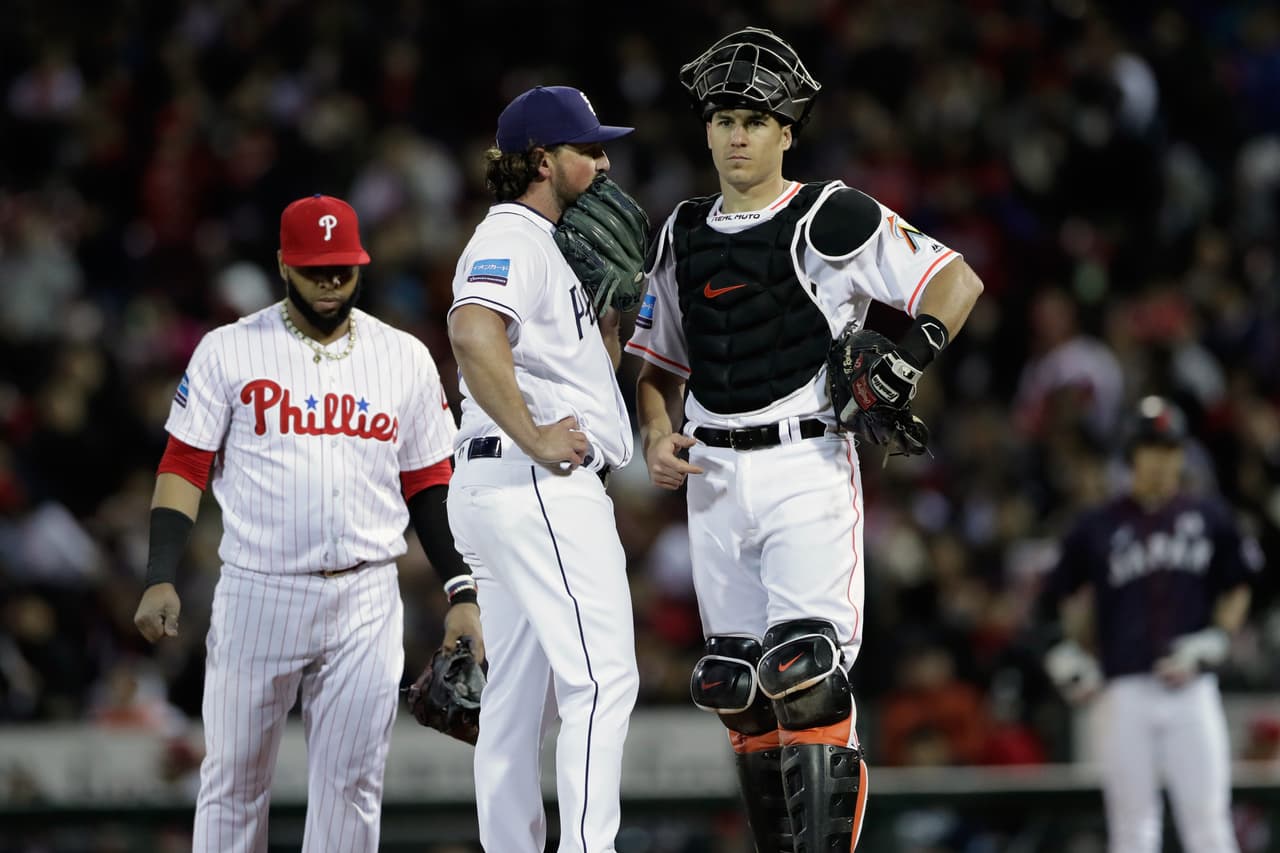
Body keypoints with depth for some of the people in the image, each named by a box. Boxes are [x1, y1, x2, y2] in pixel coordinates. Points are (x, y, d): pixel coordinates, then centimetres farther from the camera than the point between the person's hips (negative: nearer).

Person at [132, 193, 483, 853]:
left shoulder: (405, 359, 8)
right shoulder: (229, 351, 1)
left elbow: (429, 484, 11)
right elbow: (185, 468, 0)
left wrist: (463, 593, 3)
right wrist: (160, 580, -12)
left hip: (365, 600, 2)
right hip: (256, 594, -2)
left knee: (351, 781, 0)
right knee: (233, 777, 2)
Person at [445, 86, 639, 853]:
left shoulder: (549, 245, 23)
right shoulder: (511, 237, -9)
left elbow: (599, 358, 28)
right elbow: (474, 331, -29)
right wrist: (533, 438, -27)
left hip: (502, 492, 11)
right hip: (536, 484, -11)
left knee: (520, 697, 9)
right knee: (602, 677, -16)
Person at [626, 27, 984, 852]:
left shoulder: (831, 218, -2)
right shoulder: (683, 236, 15)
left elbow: (957, 280, -3)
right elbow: (660, 363, 23)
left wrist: (914, 353, -18)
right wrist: (658, 436, 5)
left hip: (807, 466, -6)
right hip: (714, 476, 6)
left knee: (807, 672, -18)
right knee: (738, 687, 6)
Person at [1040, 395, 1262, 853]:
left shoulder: (1209, 517, 9)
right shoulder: (1098, 526, 6)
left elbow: (1237, 592, 12)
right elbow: (1064, 597, 14)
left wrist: (1209, 648, -3)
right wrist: (1072, 659, 1)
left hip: (1192, 691, 0)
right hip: (1125, 691, 0)